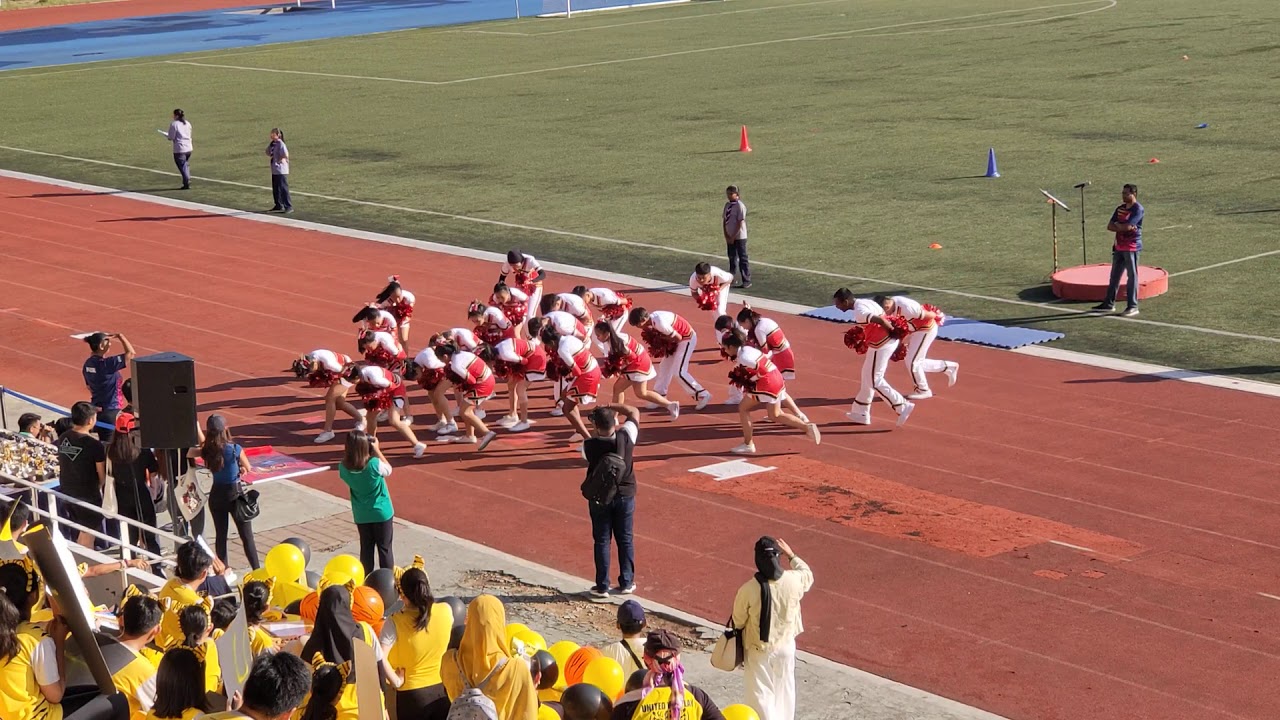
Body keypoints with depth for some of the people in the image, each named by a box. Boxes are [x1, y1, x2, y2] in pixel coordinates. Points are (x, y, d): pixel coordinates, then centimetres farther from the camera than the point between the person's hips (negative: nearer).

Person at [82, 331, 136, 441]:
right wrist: (120, 336, -13)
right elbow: (131, 354, -25)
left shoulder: (88, 364, 3)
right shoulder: (106, 364, -22)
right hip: (110, 411, -8)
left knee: (103, 441, 16)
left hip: (97, 410, 8)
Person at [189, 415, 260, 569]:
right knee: (247, 536, 4)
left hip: (216, 495, 3)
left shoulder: (206, 451, -10)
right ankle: (257, 572, 5)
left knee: (220, 535, 14)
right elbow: (248, 469, -3)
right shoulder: (235, 449, -17)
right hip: (235, 494, -3)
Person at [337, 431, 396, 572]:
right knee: (385, 549, 8)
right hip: (382, 513, -3)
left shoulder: (344, 468, -16)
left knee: (366, 549, 15)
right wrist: (377, 450, -2)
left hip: (361, 516, 3)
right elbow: (388, 470, -4)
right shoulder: (374, 464, -26)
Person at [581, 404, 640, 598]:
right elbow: (634, 412, 1)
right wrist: (611, 406, 2)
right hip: (625, 496, 1)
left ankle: (602, 586, 10)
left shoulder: (589, 446, -19)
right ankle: (626, 583, 18)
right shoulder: (626, 437, -15)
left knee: (602, 541, 8)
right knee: (625, 540, 12)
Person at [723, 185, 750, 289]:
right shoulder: (727, 205, 8)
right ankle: (731, 278, 25)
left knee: (743, 259, -3)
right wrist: (726, 236, 1)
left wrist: (733, 237, -14)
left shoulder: (740, 206, -14)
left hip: (739, 237, -7)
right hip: (729, 237, 7)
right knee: (732, 258, 15)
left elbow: (740, 223, -16)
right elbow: (725, 221, 10)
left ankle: (747, 281, 1)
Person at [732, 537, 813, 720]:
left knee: (761, 694, 8)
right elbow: (808, 575, 8)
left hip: (758, 649, -3)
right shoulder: (793, 580, -19)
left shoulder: (748, 589, -26)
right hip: (785, 646, 3)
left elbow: (738, 621, -10)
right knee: (784, 690, 22)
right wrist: (791, 556, 19)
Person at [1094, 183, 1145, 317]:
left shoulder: (1138, 209, -11)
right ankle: (1109, 304, 20)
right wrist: (1123, 227, -10)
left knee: (1132, 276, -4)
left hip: (1131, 248, -8)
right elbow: (1109, 227, 7)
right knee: (1114, 276, 12)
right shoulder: (1120, 208, 13)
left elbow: (1128, 226, -22)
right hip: (1119, 247, 8)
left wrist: (1117, 225, -3)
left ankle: (1133, 306, 0)